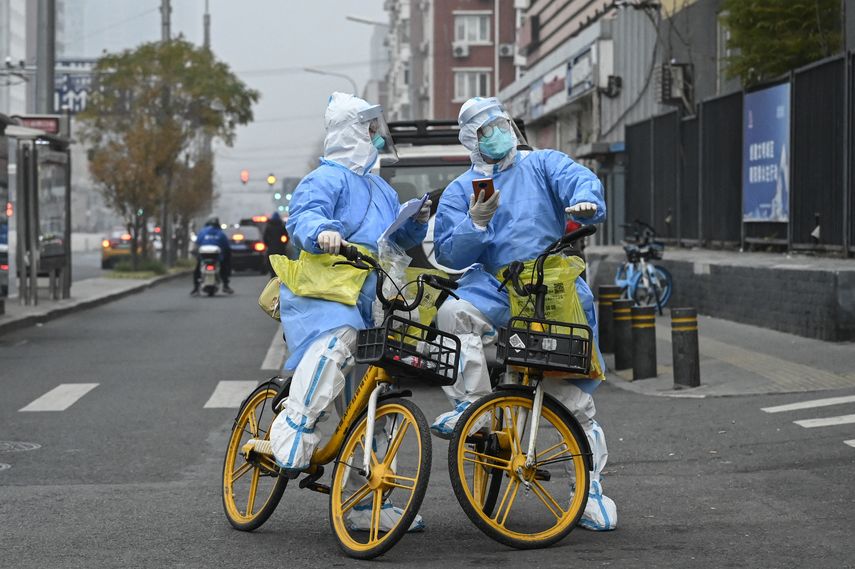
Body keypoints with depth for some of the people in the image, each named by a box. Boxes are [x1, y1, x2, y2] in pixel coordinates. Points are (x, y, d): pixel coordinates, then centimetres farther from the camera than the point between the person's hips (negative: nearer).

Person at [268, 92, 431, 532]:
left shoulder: (380, 189, 24)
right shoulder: (326, 178, -3)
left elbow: (401, 239, 28)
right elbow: (302, 217, -20)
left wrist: (418, 221, 7)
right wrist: (321, 232, -41)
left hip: (364, 302, 8)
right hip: (319, 295, -8)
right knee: (337, 340, -42)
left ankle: (367, 505, 14)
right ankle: (293, 433, -34)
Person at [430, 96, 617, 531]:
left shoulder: (542, 164, 12)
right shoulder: (460, 190, 15)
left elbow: (579, 178, -9)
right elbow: (449, 254, 6)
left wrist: (584, 201, -33)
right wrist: (476, 222, -13)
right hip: (495, 289, 1)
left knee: (573, 391, -4)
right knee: (453, 312, -34)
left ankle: (590, 484, 9)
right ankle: (471, 405, -26)